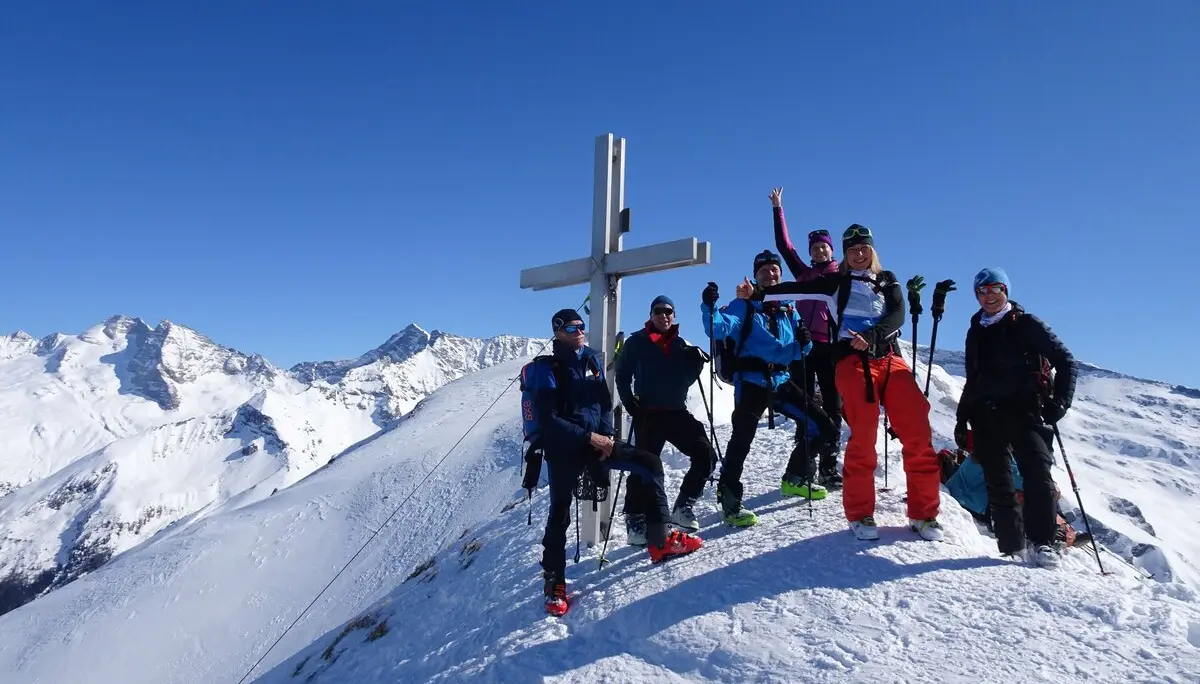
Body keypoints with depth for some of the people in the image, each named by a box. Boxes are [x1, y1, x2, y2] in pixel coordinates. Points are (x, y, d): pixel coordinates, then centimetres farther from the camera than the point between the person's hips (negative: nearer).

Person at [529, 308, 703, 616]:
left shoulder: (591, 359, 7)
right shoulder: (548, 369, -10)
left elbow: (605, 402, 11)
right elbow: (548, 419, -16)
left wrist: (606, 435, -5)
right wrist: (589, 437, -19)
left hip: (597, 440, 6)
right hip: (564, 449, -5)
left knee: (650, 464, -4)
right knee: (560, 514, -1)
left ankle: (660, 541, 3)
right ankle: (555, 584, 17)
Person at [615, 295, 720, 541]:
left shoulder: (681, 344, 14)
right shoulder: (636, 342, 3)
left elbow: (686, 380, 12)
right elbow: (622, 375, 3)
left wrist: (697, 362, -7)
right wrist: (631, 404, -11)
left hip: (677, 411, 4)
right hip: (648, 414, -4)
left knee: (706, 456, -6)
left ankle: (683, 505, 8)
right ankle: (635, 519, 5)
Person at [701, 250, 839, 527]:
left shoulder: (789, 310, 17)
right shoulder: (744, 305, 2)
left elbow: (796, 354, 17)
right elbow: (719, 329, -14)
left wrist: (804, 343, -5)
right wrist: (710, 308, -32)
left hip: (781, 381, 6)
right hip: (751, 381, -6)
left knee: (823, 427, 8)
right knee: (741, 439, -22)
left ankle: (795, 478, 26)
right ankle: (730, 502, -13)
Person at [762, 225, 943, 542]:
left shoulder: (887, 281, 22)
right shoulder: (837, 281, 17)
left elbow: (898, 314, 5)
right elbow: (798, 289, 5)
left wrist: (871, 336, -13)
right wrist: (760, 293, -7)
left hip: (890, 359, 3)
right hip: (853, 360, -3)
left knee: (918, 432, -8)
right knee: (864, 436, -15)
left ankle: (923, 514, 3)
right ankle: (860, 514, -3)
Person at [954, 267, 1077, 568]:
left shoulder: (1026, 324, 4)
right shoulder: (975, 332, 19)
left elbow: (1065, 360, 2)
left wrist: (1059, 402, -8)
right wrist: (962, 419, 20)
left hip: (1024, 411, -4)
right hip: (986, 416, 4)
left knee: (1038, 474, -16)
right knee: (998, 483, 3)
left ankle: (1041, 543, -8)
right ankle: (1012, 547, 8)